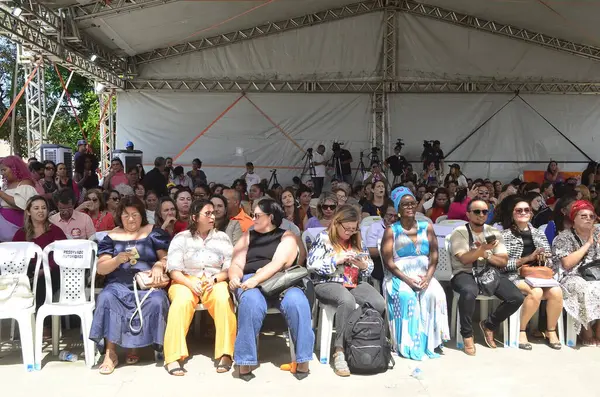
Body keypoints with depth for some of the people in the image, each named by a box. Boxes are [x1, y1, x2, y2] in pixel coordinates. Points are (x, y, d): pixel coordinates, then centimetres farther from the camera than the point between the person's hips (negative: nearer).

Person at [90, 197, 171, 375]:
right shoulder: (112, 236, 12)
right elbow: (101, 269, 7)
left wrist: (159, 265, -16)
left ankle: (134, 346, -12)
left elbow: (167, 257, 7)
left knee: (157, 300, -32)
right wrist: (117, 260, -12)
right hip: (119, 284, 1)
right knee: (106, 298, -31)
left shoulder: (153, 232, 11)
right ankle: (110, 353, -24)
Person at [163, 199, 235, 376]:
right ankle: (174, 357, -32)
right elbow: (173, 269, -2)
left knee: (224, 300, -33)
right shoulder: (181, 238, 7)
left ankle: (225, 354, -27)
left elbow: (230, 268, 5)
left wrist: (214, 279, -13)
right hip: (185, 281, -1)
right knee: (182, 301, -35)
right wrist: (190, 283, -18)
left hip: (215, 282, 1)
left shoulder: (222, 237, 12)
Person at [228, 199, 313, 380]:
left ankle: (302, 360, -20)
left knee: (297, 302, -34)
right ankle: (245, 362, -26)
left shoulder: (286, 236, 12)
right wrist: (234, 277, -14)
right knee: (251, 302, -36)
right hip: (249, 281, 1)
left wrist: (256, 279, -22)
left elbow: (277, 263, -6)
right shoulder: (247, 237, 23)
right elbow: (236, 264, 10)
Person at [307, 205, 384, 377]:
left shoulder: (357, 240, 14)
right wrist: (336, 260, -16)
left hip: (355, 283, 5)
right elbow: (311, 265, -9)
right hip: (328, 283, -5)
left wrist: (364, 265, -8)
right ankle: (339, 351, -33)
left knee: (380, 304, -25)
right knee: (347, 301, -40)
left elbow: (370, 267, 16)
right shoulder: (323, 238, 0)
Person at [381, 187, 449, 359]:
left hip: (424, 276, 3)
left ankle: (430, 343, -17)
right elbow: (388, 262, -5)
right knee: (406, 296, -32)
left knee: (434, 294, -28)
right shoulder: (391, 231, 3)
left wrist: (428, 277, -12)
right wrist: (407, 279, -17)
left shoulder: (427, 227, 12)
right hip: (399, 277, -2)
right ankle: (408, 345, -23)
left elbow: (434, 257, 5)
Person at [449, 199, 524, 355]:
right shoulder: (459, 232, -2)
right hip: (465, 273, -5)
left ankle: (489, 324, 11)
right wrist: (483, 249, -27)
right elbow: (464, 259, -14)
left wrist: (486, 254, -10)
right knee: (469, 292, -40)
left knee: (517, 298, -17)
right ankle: (467, 335, -15)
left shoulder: (494, 233, 12)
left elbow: (503, 261, 6)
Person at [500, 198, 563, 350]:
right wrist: (528, 258, -15)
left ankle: (551, 331, -4)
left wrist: (544, 258, -8)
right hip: (515, 276, -4)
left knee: (556, 292, -26)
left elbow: (550, 261, 16)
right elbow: (503, 264, -8)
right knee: (536, 292, -34)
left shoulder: (539, 234, 17)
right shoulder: (505, 235, 1)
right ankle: (521, 330, -14)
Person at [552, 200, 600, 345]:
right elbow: (567, 264, -15)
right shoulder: (564, 237, -1)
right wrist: (588, 244, -10)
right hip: (572, 278, -4)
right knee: (585, 289, -36)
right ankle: (587, 331, -17)